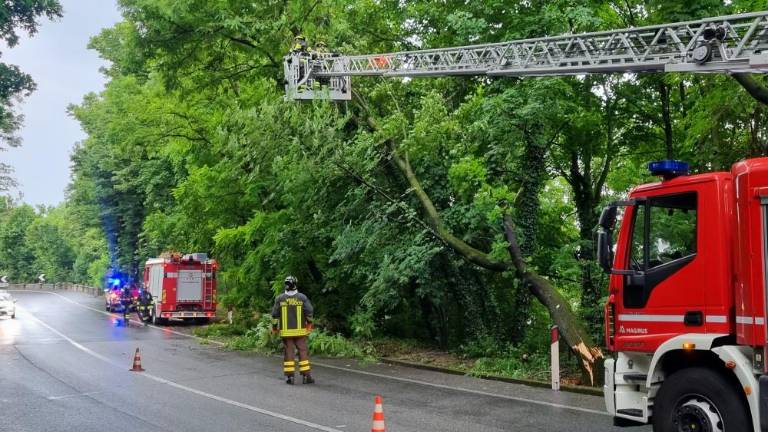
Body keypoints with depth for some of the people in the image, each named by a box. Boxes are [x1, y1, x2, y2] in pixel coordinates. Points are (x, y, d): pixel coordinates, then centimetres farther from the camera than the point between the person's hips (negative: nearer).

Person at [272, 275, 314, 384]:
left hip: (285, 332, 1)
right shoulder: (302, 297, -3)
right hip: (300, 331, -1)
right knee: (303, 352, 4)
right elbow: (309, 311, -5)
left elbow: (275, 314, 1)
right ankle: (306, 376, 4)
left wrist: (274, 327, 14)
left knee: (288, 352, 5)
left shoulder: (279, 299, -1)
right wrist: (309, 323, 12)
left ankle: (289, 376, 4)